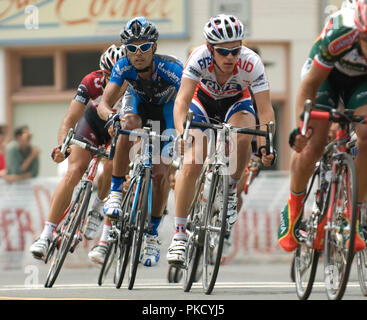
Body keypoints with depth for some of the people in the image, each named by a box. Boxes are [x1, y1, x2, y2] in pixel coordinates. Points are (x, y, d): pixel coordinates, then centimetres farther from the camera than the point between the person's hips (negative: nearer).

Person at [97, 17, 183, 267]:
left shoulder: (171, 68, -37)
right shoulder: (124, 67, -29)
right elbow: (104, 104, -32)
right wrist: (112, 117, -54)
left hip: (167, 107, -1)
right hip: (138, 102, 1)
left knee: (161, 173, -11)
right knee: (129, 125, -35)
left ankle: (152, 234, 7)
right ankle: (116, 193, -23)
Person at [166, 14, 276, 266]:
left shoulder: (251, 63, -33)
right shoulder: (199, 58, -34)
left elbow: (265, 110, -32)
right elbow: (182, 100, -40)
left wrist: (266, 145, -46)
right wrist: (182, 133, -57)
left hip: (236, 103, 0)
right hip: (203, 102, 0)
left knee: (243, 138, -33)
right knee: (191, 167, -16)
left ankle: (230, 190, -5)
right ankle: (179, 235, -5)